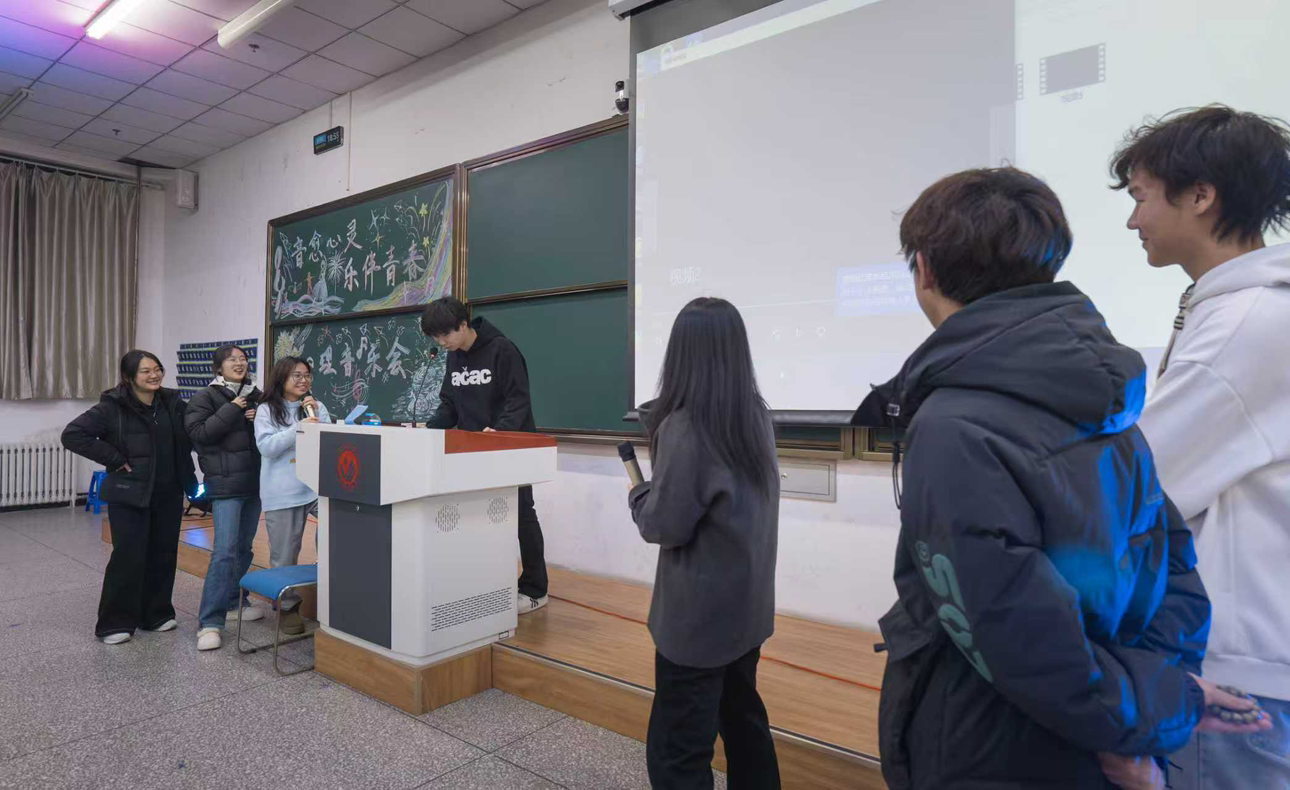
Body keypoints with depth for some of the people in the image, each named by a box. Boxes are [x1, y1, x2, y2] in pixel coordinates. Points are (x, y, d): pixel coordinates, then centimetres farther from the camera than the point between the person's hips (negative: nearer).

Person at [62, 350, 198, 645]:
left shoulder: (173, 403, 2)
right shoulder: (112, 407, -10)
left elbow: (189, 439, 13)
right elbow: (72, 434, -14)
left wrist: (189, 482, 3)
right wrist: (115, 459, -16)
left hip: (168, 494, 4)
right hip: (129, 494, -4)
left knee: (163, 556, 11)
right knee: (129, 557, -2)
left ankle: (157, 614, 25)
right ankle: (115, 622, 14)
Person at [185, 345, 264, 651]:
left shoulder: (256, 396, 12)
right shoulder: (206, 397, -3)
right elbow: (198, 433, -15)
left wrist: (259, 420, -4)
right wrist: (232, 410, -17)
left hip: (255, 483, 6)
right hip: (225, 485, -6)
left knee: (244, 548, 15)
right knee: (225, 551, -13)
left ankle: (234, 602, 31)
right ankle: (209, 623, -8)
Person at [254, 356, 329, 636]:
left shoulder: (317, 407, 10)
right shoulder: (267, 409, 2)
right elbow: (267, 447, -10)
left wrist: (318, 418, -8)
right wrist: (299, 428, -18)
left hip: (317, 484, 2)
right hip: (283, 493, -2)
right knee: (284, 555, 7)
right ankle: (289, 607, 24)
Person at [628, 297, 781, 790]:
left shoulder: (685, 428, -22)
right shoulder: (756, 415, 0)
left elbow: (664, 526, -17)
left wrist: (637, 488, 1)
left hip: (700, 614, -8)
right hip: (747, 603, 8)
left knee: (677, 750, 6)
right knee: (743, 720, 24)